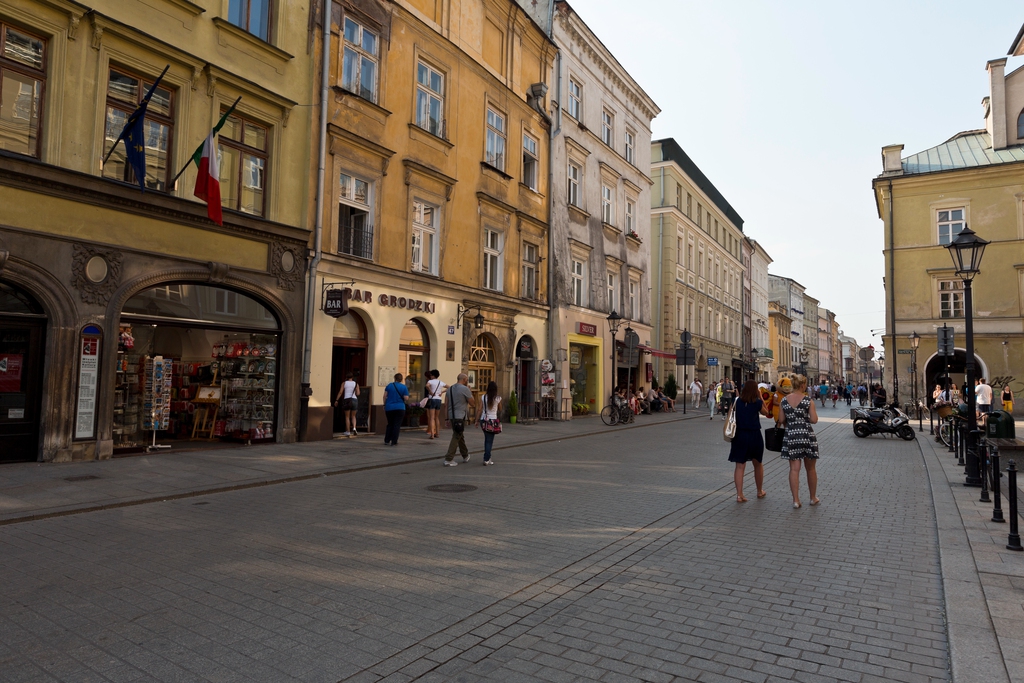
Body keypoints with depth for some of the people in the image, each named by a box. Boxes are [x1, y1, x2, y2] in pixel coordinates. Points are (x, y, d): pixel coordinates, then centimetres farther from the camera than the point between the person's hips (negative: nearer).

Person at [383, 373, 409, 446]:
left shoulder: (389, 385, 3)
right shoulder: (404, 387, -4)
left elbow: (385, 396, 1)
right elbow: (406, 398, -8)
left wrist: (385, 405, 9)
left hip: (389, 408, 3)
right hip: (400, 408, -3)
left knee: (390, 424, 16)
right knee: (397, 425, 0)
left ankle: (387, 440, 17)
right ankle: (394, 442, -3)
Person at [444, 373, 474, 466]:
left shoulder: (450, 388, 11)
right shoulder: (465, 389, -11)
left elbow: (446, 403, 11)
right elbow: (471, 402, -3)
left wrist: (447, 416, 14)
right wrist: (469, 390, 6)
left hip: (452, 416, 8)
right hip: (460, 417, -8)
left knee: (460, 436, 20)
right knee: (456, 437, -4)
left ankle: (465, 456, 33)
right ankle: (448, 459, -7)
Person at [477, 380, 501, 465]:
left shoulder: (483, 397, -3)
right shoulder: (498, 398, -5)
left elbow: (480, 410, -2)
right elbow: (500, 409, 10)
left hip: (484, 420, 2)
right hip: (493, 420, -2)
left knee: (487, 438, 17)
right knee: (489, 440, 2)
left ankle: (487, 457, 20)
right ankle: (486, 459, -4)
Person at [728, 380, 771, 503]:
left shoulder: (738, 401, -4)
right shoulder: (757, 402, -8)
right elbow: (766, 412, 8)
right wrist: (761, 399, 9)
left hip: (740, 435, 1)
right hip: (754, 435, -1)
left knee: (740, 466, 1)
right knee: (758, 464, 19)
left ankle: (739, 495, -4)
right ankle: (760, 491, 34)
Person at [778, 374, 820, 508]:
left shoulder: (784, 400, 0)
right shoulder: (808, 400, -8)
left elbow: (782, 420, 5)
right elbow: (814, 419, -10)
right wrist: (805, 418, 10)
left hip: (790, 436, 2)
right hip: (807, 435, -2)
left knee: (794, 469, 4)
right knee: (810, 468, 14)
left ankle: (796, 500, 2)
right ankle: (813, 498, 27)